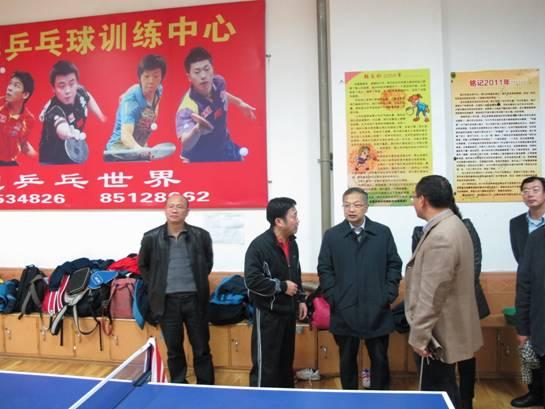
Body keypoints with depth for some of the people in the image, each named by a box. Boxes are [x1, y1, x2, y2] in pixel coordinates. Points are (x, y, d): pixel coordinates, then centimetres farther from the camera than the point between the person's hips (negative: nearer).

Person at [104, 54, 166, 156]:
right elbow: (125, 135, -39)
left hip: (140, 146, 7)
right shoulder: (131, 99, -26)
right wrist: (138, 148, -59)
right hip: (121, 146, -7)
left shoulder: (159, 90, -6)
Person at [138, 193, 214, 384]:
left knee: (201, 349, 9)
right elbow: (143, 265, 14)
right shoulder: (151, 237, 0)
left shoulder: (201, 235, -2)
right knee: (174, 349, 14)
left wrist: (198, 282, 6)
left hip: (194, 298, 0)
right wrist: (156, 285, 8)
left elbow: (208, 263, 13)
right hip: (167, 300, 1)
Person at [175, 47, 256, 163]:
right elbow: (186, 145, -54)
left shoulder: (219, 82, -19)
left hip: (225, 148, 7)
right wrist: (198, 129, -73)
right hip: (201, 160, -6)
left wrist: (240, 103, 18)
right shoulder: (188, 107, -39)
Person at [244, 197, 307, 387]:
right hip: (268, 313, -8)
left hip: (288, 311, 8)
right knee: (265, 365, -1)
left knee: (286, 361, 19)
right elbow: (252, 279, -24)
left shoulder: (292, 243, 7)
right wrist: (282, 286, -19)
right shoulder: (259, 245, -18)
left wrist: (300, 299, 14)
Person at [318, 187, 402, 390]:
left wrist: (388, 295, -2)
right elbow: (324, 269, 3)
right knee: (347, 359, 13)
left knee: (380, 359, 11)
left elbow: (394, 265, 5)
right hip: (344, 311, 0)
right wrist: (332, 298, -4)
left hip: (377, 311, 0)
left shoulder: (383, 232, 3)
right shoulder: (332, 235, 2)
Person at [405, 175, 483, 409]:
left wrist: (419, 336, -18)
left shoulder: (440, 237, -26)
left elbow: (432, 295, -26)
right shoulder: (451, 225, 7)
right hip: (447, 328, 10)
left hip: (438, 334, -10)